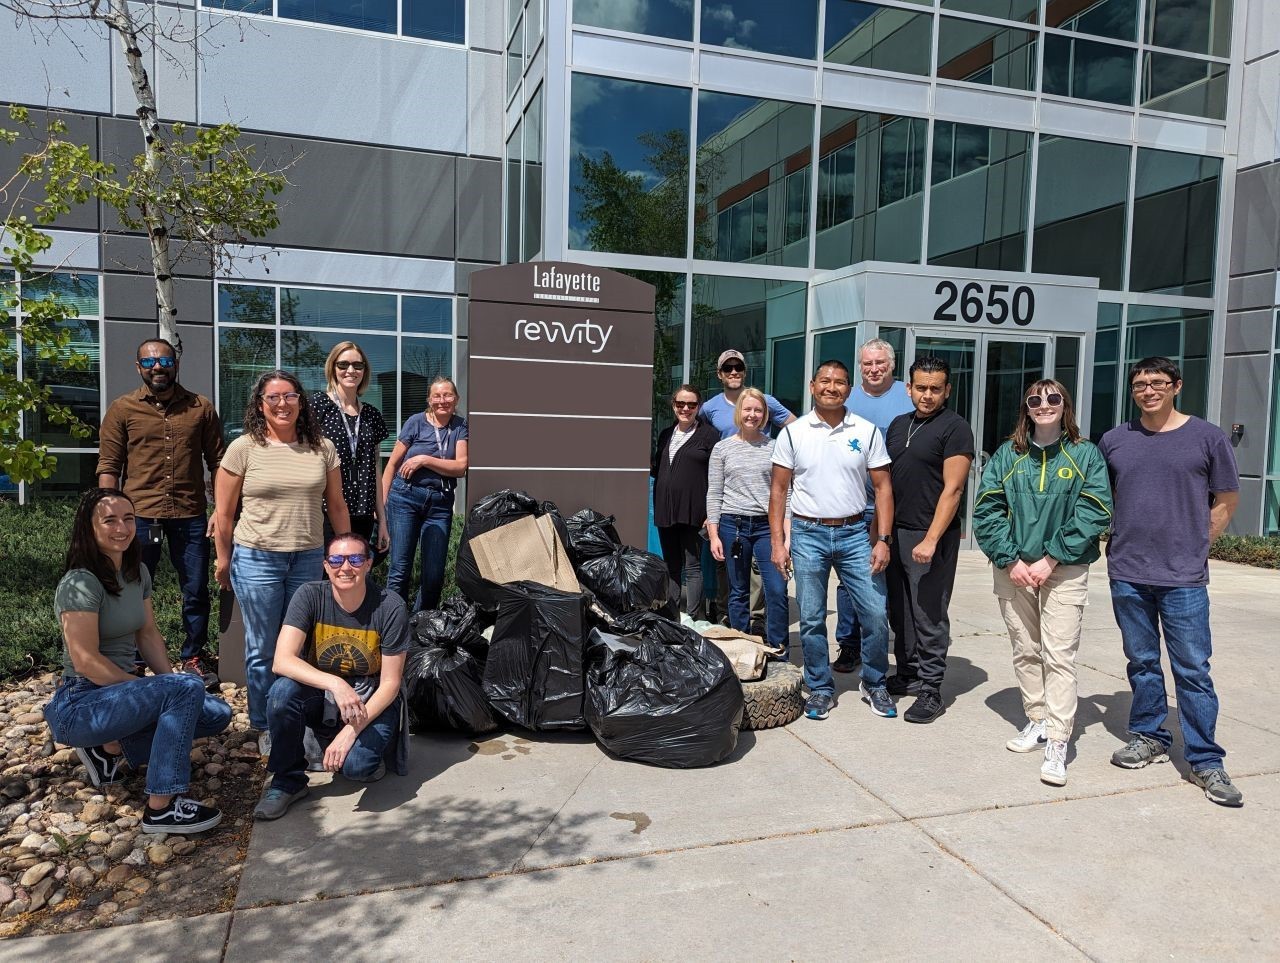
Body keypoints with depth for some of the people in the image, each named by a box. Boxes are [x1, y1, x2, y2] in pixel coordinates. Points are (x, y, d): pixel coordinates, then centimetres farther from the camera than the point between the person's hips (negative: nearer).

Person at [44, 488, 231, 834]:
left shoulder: (138, 573, 8)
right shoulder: (81, 584, -18)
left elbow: (149, 635, 12)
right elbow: (85, 662, -22)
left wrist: (171, 684, -1)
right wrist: (162, 688, -17)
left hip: (118, 692, 9)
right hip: (79, 706, -8)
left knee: (217, 714, 2)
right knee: (189, 687, -28)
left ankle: (110, 746, 8)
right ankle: (162, 808, -22)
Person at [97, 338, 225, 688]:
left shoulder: (201, 408, 5)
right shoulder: (122, 409, 3)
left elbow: (218, 462, 5)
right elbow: (108, 468, 1)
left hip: (191, 516, 1)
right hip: (139, 516, 0)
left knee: (196, 592, 8)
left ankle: (194, 657, 24)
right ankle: (132, 662, 25)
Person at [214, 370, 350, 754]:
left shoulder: (322, 448, 4)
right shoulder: (244, 448, -4)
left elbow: (337, 505, 9)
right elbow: (224, 512, 1)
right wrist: (223, 559, 4)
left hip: (309, 559, 2)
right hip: (256, 559, -2)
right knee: (262, 650, 7)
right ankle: (265, 727, 24)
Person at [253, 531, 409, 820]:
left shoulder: (390, 607, -17)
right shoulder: (310, 596, -13)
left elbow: (390, 683, -13)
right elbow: (282, 661, -25)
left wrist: (351, 731, -23)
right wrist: (335, 684, -39)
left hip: (370, 702, -2)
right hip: (320, 696, 2)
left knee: (354, 765, -30)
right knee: (283, 691, -30)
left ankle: (367, 756, 9)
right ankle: (287, 780, -7)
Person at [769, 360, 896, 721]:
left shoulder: (867, 432, 2)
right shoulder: (793, 433, 1)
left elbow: (882, 488, 3)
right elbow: (778, 489, 4)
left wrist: (883, 540, -5)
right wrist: (777, 542, -2)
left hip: (854, 533, 1)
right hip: (808, 534, 0)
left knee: (876, 614, 0)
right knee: (811, 619, 5)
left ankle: (874, 684, 22)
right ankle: (820, 689, 22)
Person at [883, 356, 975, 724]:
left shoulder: (955, 428, -7)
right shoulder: (898, 424, 14)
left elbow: (952, 490, -13)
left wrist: (931, 540, -18)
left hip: (932, 537, -6)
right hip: (896, 531, 7)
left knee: (930, 616, -1)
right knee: (900, 610, 13)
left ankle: (930, 690, 8)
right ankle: (907, 675, 27)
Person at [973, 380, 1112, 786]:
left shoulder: (1085, 455, 1)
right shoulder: (1007, 455, 6)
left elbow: (1092, 514, -6)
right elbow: (986, 510, 1)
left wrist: (1049, 560, -12)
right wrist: (1011, 560, -9)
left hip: (1064, 570, -2)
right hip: (1013, 567, 3)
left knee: (1059, 655, -6)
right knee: (1025, 650, 11)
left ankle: (1057, 745, -3)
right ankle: (1037, 721, 27)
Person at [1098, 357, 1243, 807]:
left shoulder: (1207, 437, 0)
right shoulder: (1114, 441, 7)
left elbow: (1226, 501, 6)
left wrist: (1195, 547, 1)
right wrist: (1116, 545, 8)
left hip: (1184, 579, -2)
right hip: (1127, 576, 3)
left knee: (1192, 669, 1)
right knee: (1142, 663, 14)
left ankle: (1205, 761, 12)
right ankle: (1149, 738, 29)